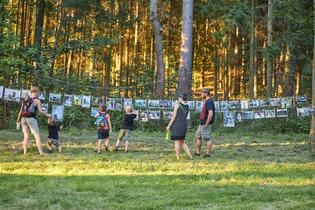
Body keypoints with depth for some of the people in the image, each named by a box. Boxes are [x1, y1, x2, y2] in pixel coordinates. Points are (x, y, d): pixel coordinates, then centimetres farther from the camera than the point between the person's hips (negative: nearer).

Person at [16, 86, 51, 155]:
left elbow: (21, 110, 9)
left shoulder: (25, 99, 10)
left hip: (24, 119, 5)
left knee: (26, 136, 11)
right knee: (37, 136, -2)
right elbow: (40, 111, -8)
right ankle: (41, 152, -8)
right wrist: (47, 115, 8)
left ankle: (25, 152, 4)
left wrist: (18, 119, 20)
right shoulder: (37, 101, -3)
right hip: (31, 119, -5)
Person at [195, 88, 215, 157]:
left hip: (205, 123, -11)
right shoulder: (207, 101, 14)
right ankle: (197, 152, 20)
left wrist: (207, 124, -23)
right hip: (202, 123, 11)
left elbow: (211, 114, -27)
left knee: (207, 138, -5)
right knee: (198, 137, 15)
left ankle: (208, 153, 0)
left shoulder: (209, 102, -18)